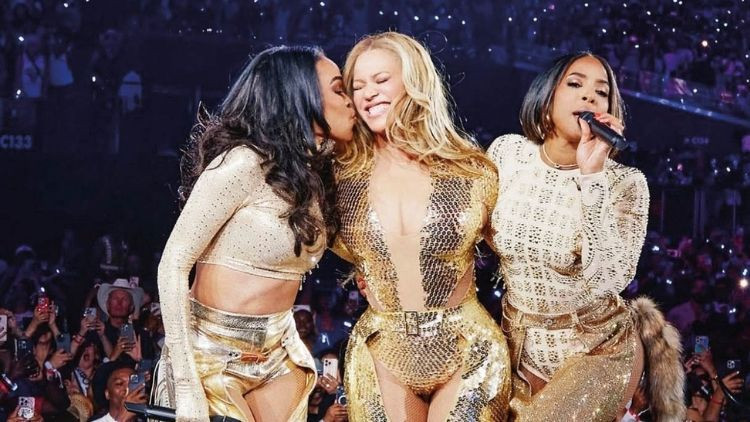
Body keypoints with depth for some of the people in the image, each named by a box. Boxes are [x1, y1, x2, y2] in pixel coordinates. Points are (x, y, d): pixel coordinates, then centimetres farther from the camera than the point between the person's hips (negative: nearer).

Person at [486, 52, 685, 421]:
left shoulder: (624, 182, -16)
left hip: (597, 350, -4)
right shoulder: (507, 153, -7)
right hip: (519, 344, 4)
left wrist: (591, 175, -31)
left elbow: (610, 279, -29)